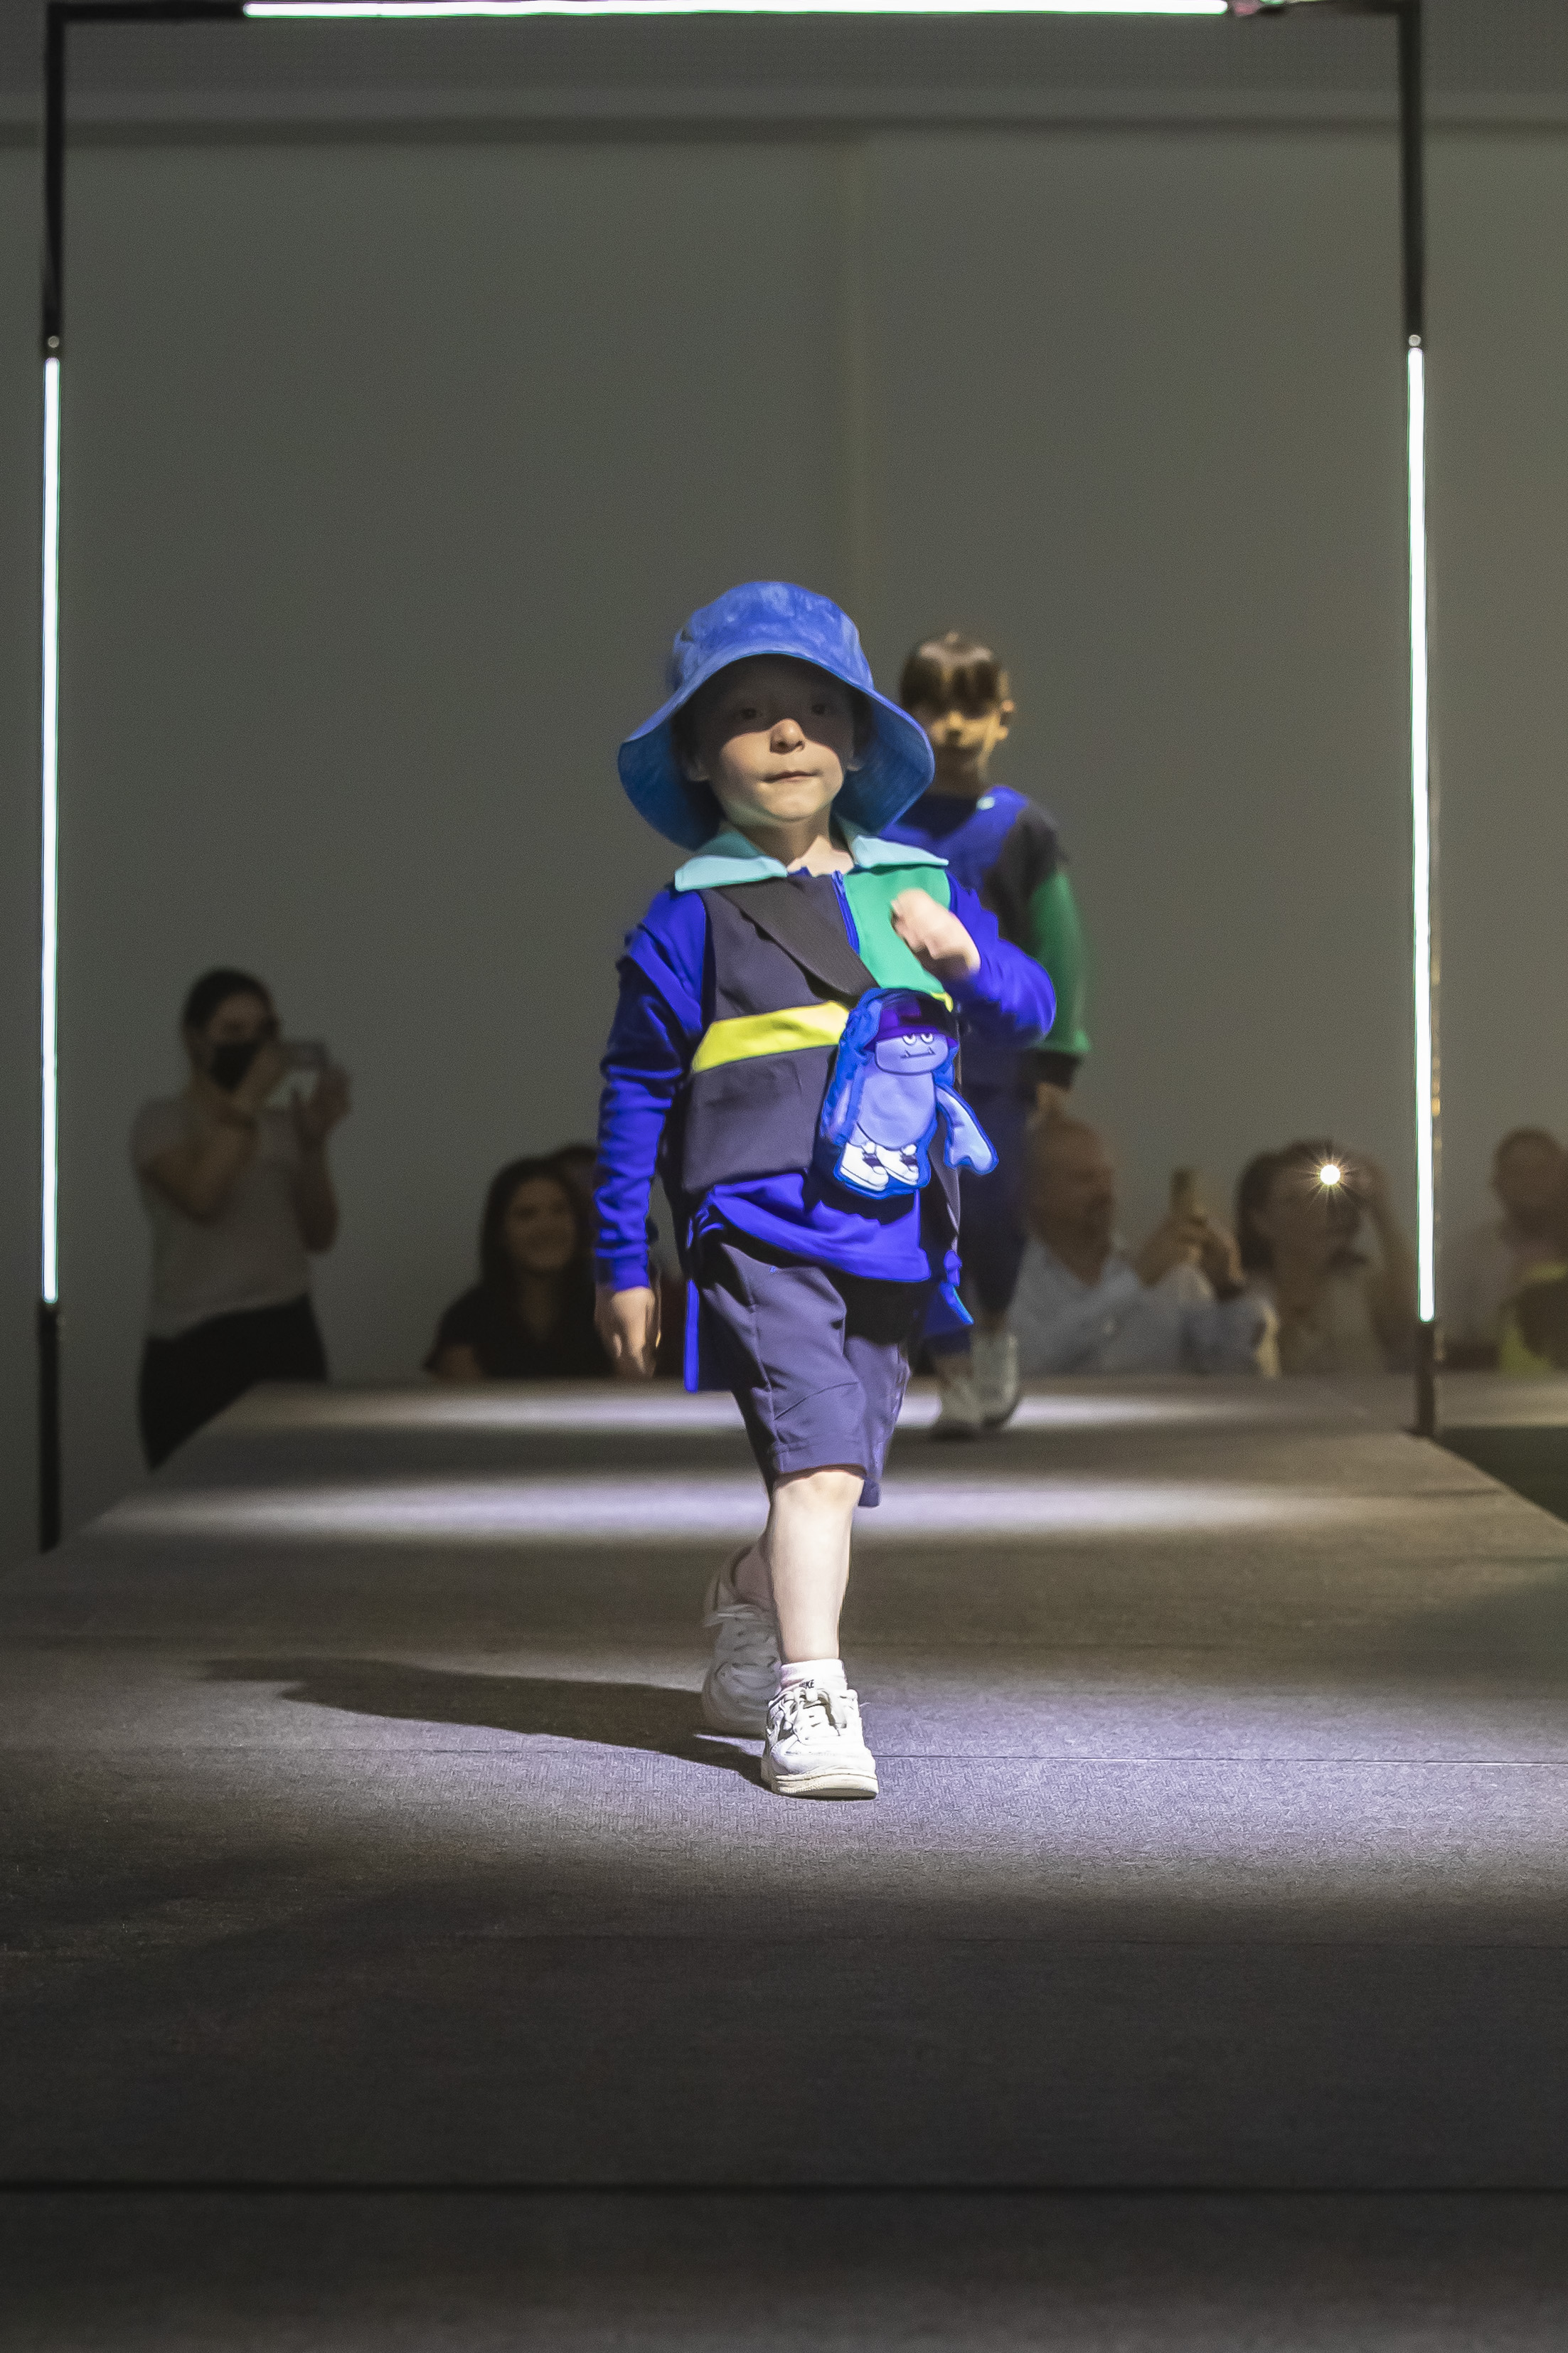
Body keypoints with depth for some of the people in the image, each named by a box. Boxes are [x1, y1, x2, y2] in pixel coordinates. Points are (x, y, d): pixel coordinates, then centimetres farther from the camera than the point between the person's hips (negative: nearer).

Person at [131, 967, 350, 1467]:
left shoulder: (281, 1124, 12)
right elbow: (203, 1198, -20)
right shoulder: (163, 1120, 0)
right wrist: (247, 1099, -18)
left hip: (288, 1336, 4)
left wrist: (313, 1143, -5)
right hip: (195, 1346, -4)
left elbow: (319, 1237, 7)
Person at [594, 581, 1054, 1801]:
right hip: (761, 1232, -5)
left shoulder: (920, 889, 11)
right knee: (816, 1459, -20)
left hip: (892, 1241, 5)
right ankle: (810, 1701, -18)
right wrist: (623, 1265, 2)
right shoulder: (692, 920, -2)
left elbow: (1033, 1012, 16)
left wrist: (971, 958, -7)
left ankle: (746, 1613, 42)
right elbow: (635, 1091, 2)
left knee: (843, 1471, 16)